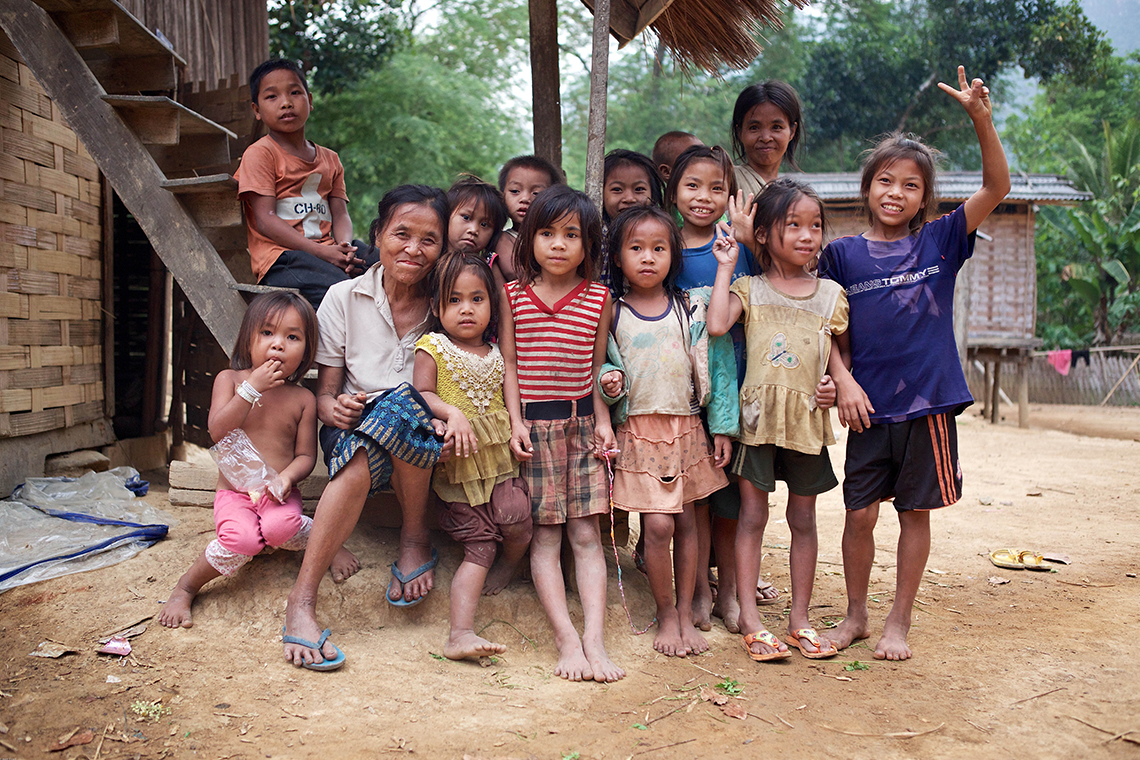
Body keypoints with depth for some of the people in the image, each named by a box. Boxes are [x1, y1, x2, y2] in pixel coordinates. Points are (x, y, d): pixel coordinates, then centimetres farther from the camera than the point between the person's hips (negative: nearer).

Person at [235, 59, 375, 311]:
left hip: (328, 250, 6)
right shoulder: (259, 154, 3)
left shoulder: (329, 158, 23)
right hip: (281, 257, -6)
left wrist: (344, 246, -12)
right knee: (340, 289, -36)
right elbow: (265, 220, -7)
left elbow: (340, 214, 14)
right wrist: (320, 251, -18)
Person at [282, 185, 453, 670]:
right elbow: (324, 393, 2)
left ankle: (415, 539, -14)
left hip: (422, 450, 0)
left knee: (401, 404, -35)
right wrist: (335, 407, -22)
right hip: (355, 432, 0)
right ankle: (302, 600, -33)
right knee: (360, 459, -37)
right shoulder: (344, 298, 0)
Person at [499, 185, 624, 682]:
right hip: (534, 422, -1)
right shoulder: (514, 294, 3)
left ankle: (595, 640, -1)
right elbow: (509, 362, 3)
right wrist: (516, 421, -5)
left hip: (582, 421, 1)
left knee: (587, 533, -1)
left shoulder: (599, 298, 6)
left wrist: (603, 419, 1)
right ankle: (567, 641, 1)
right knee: (545, 535, -2)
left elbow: (598, 366, 10)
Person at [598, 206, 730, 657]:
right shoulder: (612, 312, 1)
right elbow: (603, 363, 7)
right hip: (639, 429, -2)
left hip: (686, 427, 2)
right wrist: (609, 381, -17)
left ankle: (686, 614, 19)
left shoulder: (687, 307, 5)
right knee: (658, 524, -7)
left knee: (686, 520, 5)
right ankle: (665, 614, 12)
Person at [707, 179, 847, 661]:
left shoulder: (830, 294, 7)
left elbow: (839, 353, 15)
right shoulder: (750, 290, 0)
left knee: (803, 518, 10)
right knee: (752, 516, 2)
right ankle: (749, 620, 8)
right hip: (758, 415, -2)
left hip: (809, 418, 3)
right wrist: (726, 266, -10)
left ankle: (799, 618, 20)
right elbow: (716, 325, -18)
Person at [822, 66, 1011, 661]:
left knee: (915, 513, 8)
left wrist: (981, 117, -18)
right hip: (869, 404, 0)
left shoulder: (940, 242, 2)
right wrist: (843, 380, -8)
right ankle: (855, 615, 24)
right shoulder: (843, 254, 3)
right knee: (859, 514, 4)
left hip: (929, 400, 0)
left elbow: (996, 187, -7)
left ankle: (898, 622, 22)